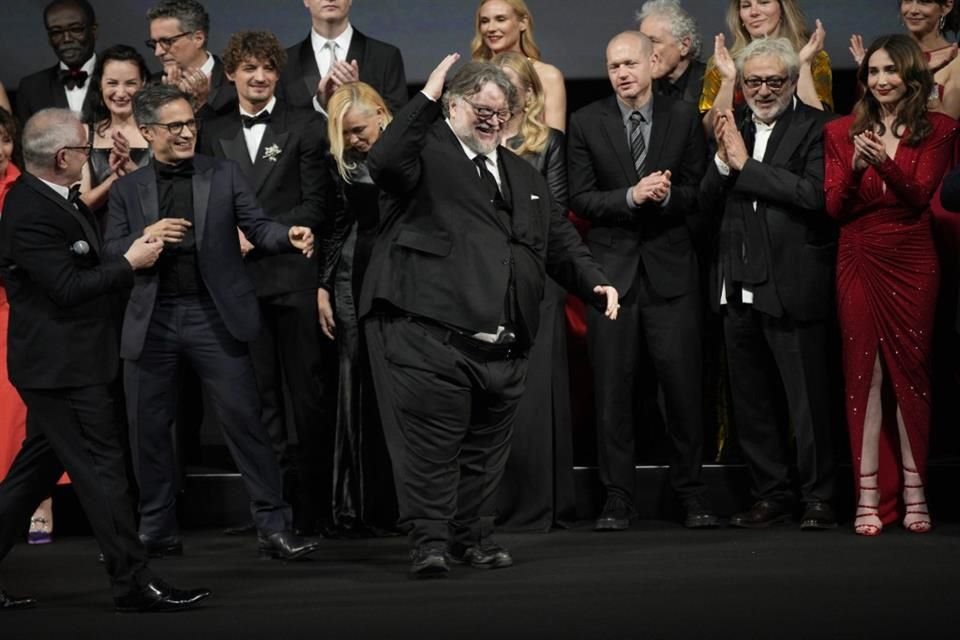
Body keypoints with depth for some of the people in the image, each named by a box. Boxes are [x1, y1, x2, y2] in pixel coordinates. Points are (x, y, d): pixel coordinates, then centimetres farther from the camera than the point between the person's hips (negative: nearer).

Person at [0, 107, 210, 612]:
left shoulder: (46, 198, 10)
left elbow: (82, 266, 18)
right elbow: (69, 288, -23)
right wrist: (130, 263, -14)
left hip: (61, 362, 10)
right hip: (64, 366, -10)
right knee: (102, 470, -5)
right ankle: (133, 583, 1)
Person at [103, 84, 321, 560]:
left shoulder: (223, 176, 6)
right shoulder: (127, 189, 9)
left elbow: (257, 227, -2)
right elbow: (110, 254, 3)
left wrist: (291, 237, -23)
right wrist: (146, 237, -16)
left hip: (213, 316, -2)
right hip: (152, 319, 2)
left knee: (244, 420, -5)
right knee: (148, 428, 7)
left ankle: (273, 528, -1)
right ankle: (158, 532, 20)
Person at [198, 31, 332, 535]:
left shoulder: (305, 127, 3)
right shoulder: (213, 134, 13)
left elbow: (314, 205, -3)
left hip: (291, 275, -3)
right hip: (238, 279, 3)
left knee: (306, 394, -1)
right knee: (259, 396, 5)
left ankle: (314, 507, 4)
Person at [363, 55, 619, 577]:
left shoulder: (521, 175, 24)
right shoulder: (427, 153, 1)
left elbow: (559, 241, 26)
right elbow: (384, 164, -22)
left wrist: (594, 283, 10)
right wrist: (426, 98, -22)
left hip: (502, 344, 7)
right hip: (428, 333, -7)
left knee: (486, 446, 11)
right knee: (430, 441, -7)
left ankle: (473, 534, 23)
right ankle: (428, 541, -2)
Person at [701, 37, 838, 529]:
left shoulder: (816, 127, -5)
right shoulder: (732, 126, 12)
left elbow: (814, 194, -19)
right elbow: (708, 202, 9)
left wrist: (745, 163, -15)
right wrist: (722, 161, -10)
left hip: (792, 285, -6)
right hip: (739, 285, 6)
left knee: (808, 401, -1)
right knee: (750, 402, 12)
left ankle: (818, 498, 8)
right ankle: (771, 495, 21)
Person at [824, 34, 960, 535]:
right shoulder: (842, 132, 7)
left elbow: (920, 196, -9)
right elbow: (834, 208, 0)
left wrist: (885, 162, -25)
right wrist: (856, 167, -17)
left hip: (912, 262, -1)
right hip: (859, 262, 1)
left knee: (910, 371, 1)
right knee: (864, 372, -2)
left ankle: (912, 492, 7)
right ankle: (869, 496, -2)